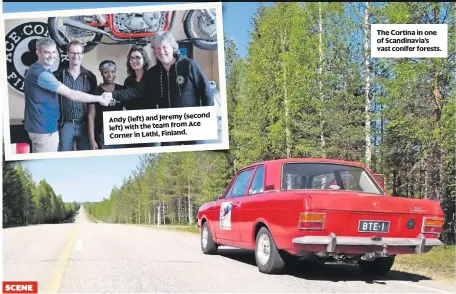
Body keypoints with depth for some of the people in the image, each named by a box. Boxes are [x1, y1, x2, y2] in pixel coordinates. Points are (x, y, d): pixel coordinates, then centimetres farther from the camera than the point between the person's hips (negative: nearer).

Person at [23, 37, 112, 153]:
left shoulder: (36, 69, 11)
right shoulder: (41, 73, -22)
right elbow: (71, 94, -22)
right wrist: (99, 99, -14)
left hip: (39, 126, 10)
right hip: (44, 128, -10)